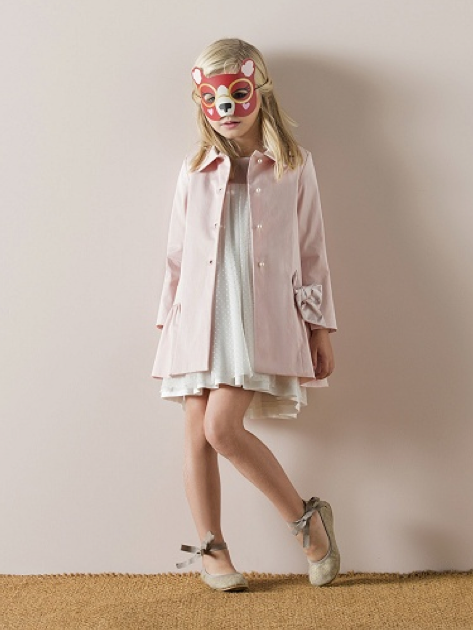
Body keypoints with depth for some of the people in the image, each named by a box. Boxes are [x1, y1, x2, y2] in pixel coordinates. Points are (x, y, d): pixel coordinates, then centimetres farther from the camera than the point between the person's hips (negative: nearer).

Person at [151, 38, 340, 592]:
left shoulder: (293, 166, 5)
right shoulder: (195, 171, 10)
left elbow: (312, 249, 6)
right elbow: (178, 251, 14)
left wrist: (320, 327, 4)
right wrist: (167, 318, 12)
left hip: (262, 317, -3)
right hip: (200, 317, 4)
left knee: (222, 427, -16)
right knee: (197, 432, 2)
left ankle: (305, 517, 3)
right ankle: (212, 549, 18)